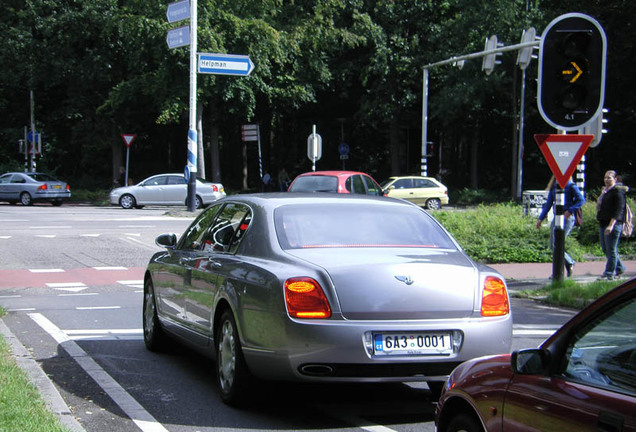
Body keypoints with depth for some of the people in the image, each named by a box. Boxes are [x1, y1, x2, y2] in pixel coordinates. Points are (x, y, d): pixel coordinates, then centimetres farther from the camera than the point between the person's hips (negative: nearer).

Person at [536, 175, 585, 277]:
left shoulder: (571, 186, -4)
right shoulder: (553, 187, 13)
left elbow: (581, 200, -9)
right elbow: (548, 204, 17)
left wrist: (569, 210, -19)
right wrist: (541, 218, 13)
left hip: (567, 218, -7)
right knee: (552, 246, 5)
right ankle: (570, 262, 21)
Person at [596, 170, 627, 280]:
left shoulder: (618, 191, -10)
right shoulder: (605, 191, 17)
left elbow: (618, 210, -18)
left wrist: (611, 225, -24)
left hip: (613, 224, -9)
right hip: (603, 224, 9)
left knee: (611, 250, -5)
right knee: (606, 249, 14)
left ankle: (609, 273, -2)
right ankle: (619, 268, 29)